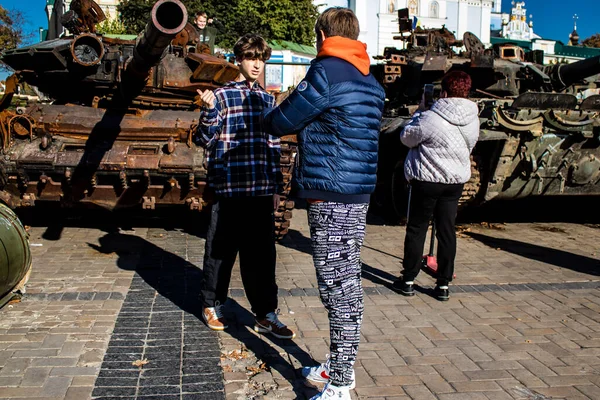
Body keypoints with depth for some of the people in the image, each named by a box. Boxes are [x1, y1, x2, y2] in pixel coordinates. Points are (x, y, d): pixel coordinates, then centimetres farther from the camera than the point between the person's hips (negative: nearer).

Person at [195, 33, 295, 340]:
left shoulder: (267, 100, 14)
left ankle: (266, 315, 14)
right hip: (228, 188, -4)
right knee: (221, 249, 7)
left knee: (262, 252, 6)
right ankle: (212, 305, 25)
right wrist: (208, 110, -23)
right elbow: (205, 140, -5)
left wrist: (276, 187, 15)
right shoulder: (222, 95, -1)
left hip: (261, 190, 4)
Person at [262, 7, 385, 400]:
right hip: (359, 193, 9)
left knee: (339, 288, -4)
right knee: (347, 283, 15)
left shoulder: (326, 72, -11)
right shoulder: (371, 82, 15)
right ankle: (340, 365, 29)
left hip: (331, 197, -9)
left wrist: (268, 119, 18)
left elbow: (284, 119, -4)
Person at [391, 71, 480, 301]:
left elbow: (407, 138, -5)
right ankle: (443, 284, 13)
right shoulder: (473, 119, 1)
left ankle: (408, 280, 15)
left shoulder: (430, 118, -19)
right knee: (447, 230, 10)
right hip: (457, 180, 5)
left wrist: (419, 112, 7)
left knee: (417, 228, 7)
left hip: (427, 180, -5)